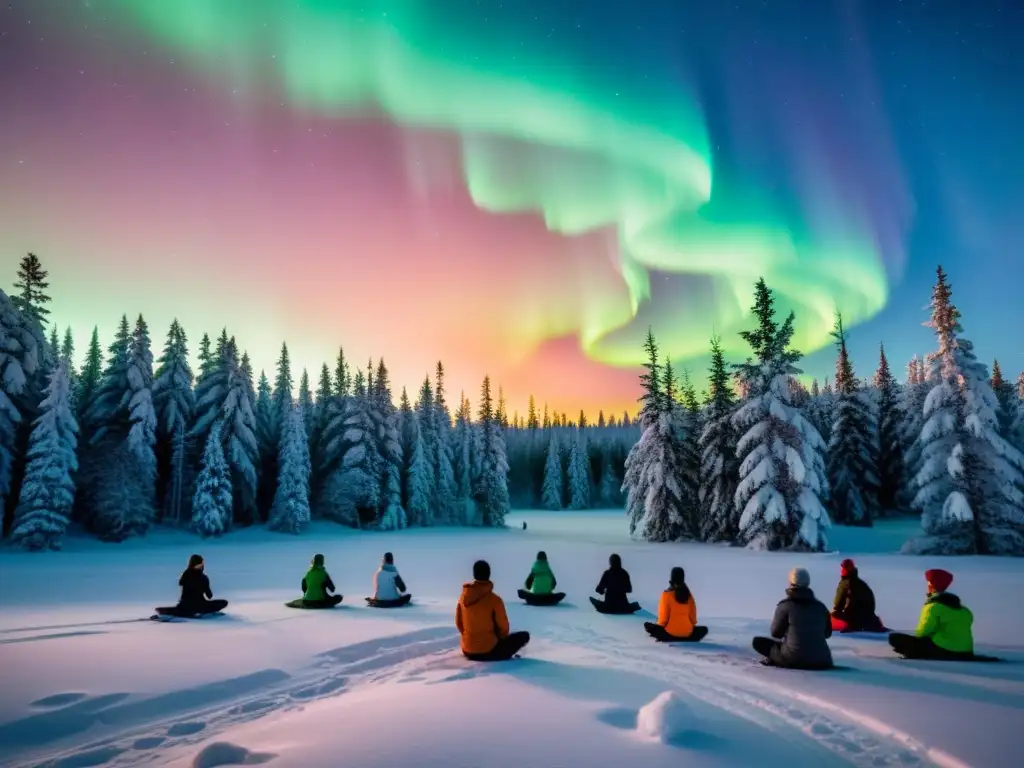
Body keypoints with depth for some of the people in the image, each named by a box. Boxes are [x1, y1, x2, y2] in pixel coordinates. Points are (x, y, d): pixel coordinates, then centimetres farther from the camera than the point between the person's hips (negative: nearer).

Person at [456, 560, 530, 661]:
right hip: (488, 651, -6)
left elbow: (459, 623, 6)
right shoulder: (495, 600, -17)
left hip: (467, 651, 6)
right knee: (524, 636, 8)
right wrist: (500, 640, 14)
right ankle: (501, 656, 1)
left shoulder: (463, 597, -4)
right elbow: (503, 627, -6)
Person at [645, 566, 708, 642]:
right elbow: (693, 615, 8)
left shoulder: (667, 594, -10)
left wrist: (659, 626, 14)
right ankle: (686, 640, 17)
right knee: (704, 629, 30)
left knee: (647, 625, 15)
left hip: (671, 633, -2)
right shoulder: (689, 594, 2)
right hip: (687, 633, 2)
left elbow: (663, 617, -6)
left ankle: (667, 639, 11)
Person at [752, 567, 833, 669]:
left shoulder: (785, 606, -7)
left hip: (794, 658, -4)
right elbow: (827, 633, 18)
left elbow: (776, 633, 2)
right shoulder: (820, 606, 5)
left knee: (758, 642, 11)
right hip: (821, 660, 4)